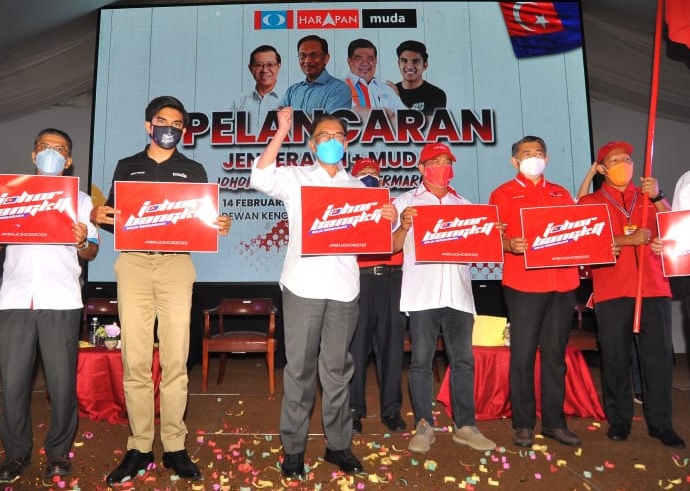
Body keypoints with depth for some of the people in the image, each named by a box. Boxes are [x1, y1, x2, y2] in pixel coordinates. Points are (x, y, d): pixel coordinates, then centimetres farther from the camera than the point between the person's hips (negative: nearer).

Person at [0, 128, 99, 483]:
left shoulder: (80, 200, 14)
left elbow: (91, 254, 9)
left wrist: (83, 241, -13)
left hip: (61, 301, -1)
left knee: (61, 380, 1)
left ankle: (58, 451, 15)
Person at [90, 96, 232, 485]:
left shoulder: (194, 170, 15)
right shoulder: (127, 167, 18)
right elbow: (113, 217, 15)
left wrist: (220, 226, -12)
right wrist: (98, 216, -7)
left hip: (176, 263, -1)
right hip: (133, 262, 1)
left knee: (176, 359, -2)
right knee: (135, 359, -1)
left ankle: (175, 447, 6)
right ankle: (139, 448, 8)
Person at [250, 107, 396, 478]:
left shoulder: (357, 187, 16)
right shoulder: (295, 178, 6)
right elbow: (260, 178, -13)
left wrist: (388, 219, -5)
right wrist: (282, 133, -15)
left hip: (343, 287, 3)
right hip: (303, 285, -3)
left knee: (337, 367, 10)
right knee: (300, 367, 3)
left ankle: (338, 443, 22)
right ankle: (293, 446, 15)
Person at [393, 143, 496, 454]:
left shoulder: (464, 204, 18)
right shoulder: (406, 202, 8)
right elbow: (393, 246, 1)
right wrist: (404, 226, -17)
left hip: (458, 293, 3)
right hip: (421, 294, -3)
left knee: (463, 361, 7)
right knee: (421, 361, 2)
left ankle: (465, 425, 18)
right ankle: (424, 426, 13)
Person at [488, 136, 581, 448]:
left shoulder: (561, 194, 20)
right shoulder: (503, 194, 6)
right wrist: (510, 244, -23)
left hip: (563, 284, 4)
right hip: (523, 284, -4)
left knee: (555, 355, 9)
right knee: (523, 355, -1)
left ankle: (554, 422, 19)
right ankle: (523, 424, 10)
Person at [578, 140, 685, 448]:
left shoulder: (648, 197, 17)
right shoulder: (590, 202, 8)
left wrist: (657, 197, -11)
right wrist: (629, 239, -15)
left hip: (654, 287, 2)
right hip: (611, 291, -2)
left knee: (659, 356, 2)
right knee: (615, 358, 1)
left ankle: (660, 423, 14)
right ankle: (618, 421, 14)